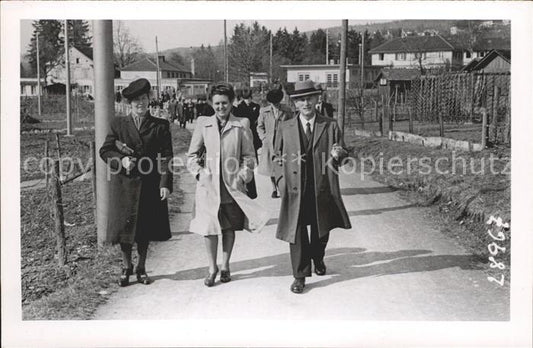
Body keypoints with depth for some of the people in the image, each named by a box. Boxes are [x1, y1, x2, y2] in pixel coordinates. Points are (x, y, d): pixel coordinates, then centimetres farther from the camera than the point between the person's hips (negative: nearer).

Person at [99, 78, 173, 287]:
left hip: (149, 186, 0)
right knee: (125, 227, 4)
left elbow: (166, 157, -2)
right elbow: (105, 151, 6)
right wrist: (121, 159, -13)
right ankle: (126, 268, 22)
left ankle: (141, 268, 25)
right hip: (124, 184, 0)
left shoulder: (160, 126, 2)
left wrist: (165, 184, -11)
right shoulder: (118, 124, 5)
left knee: (145, 229, 9)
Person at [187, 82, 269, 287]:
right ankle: (212, 268, 15)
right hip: (208, 185, 0)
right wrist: (199, 173, -3)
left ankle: (225, 266, 25)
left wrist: (242, 176, -5)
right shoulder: (203, 124, 4)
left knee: (229, 228, 10)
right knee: (209, 227, -2)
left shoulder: (242, 125, 2)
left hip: (232, 185, 0)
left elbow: (249, 156, 5)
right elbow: (192, 155, 9)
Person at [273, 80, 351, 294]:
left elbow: (338, 158, 2)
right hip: (295, 189, -1)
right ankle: (300, 276, 12)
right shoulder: (285, 128, 4)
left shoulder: (330, 126, 2)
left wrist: (337, 155, -21)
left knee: (321, 231, 17)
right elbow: (278, 157, 12)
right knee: (297, 233, -1)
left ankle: (317, 258, 47)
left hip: (322, 188, 1)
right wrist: (281, 178, -1)